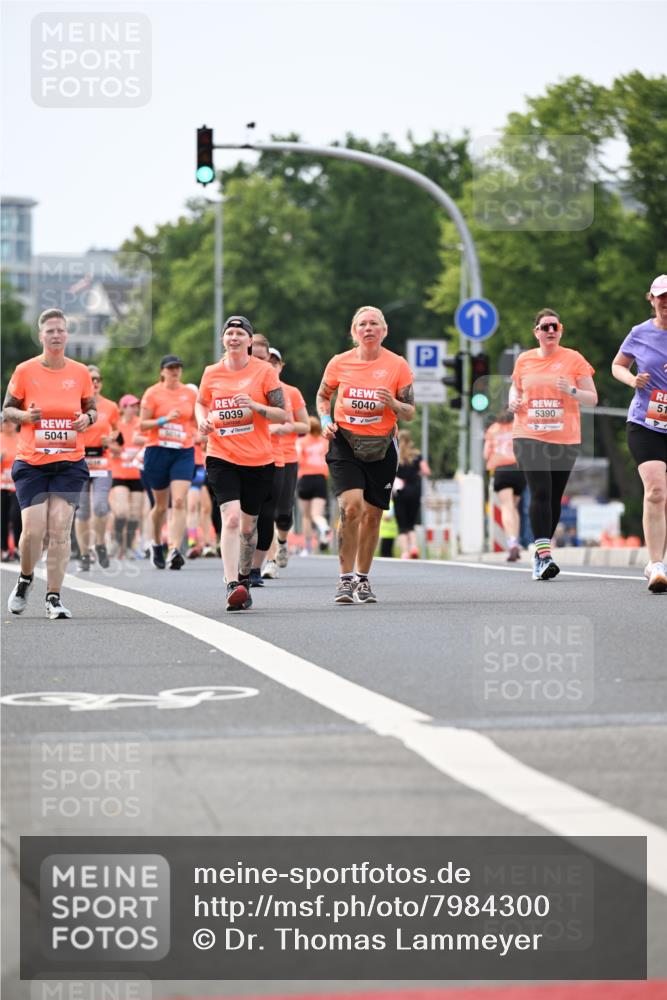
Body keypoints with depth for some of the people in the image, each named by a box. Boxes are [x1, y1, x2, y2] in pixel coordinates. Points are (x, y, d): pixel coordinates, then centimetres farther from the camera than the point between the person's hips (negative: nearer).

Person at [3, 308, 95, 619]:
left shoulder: (80, 372, 4)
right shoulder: (25, 371, -1)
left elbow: (91, 409, 16)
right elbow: (7, 409, 7)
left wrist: (87, 419, -7)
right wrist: (24, 415, -15)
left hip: (70, 463, 1)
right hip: (31, 462, -1)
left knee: (60, 529, -7)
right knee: (33, 530, -8)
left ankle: (54, 598, -2)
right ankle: (25, 579, 22)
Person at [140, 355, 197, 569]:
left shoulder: (190, 393, 8)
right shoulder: (152, 393, -1)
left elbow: (195, 422, 21)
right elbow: (142, 424, -3)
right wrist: (164, 420, -17)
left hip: (184, 452, 1)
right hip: (157, 451, -1)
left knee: (179, 501, -16)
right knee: (161, 505, 9)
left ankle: (174, 550, -22)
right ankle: (157, 544, 33)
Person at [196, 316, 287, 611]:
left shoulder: (264, 371, -2)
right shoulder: (212, 373, 4)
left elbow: (283, 415, -3)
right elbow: (201, 403, 22)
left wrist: (255, 406, -19)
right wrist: (202, 420, 0)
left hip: (258, 460, 0)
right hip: (221, 457, 0)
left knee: (248, 525, 10)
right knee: (231, 516, -20)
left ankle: (244, 579, 33)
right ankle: (232, 585, -26)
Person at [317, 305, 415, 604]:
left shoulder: (397, 365, -3)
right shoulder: (339, 363, -1)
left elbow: (409, 413, 2)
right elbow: (322, 395, 16)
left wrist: (392, 403, -19)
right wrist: (326, 421, -2)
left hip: (381, 447, 1)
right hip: (345, 444, -1)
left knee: (372, 515, 7)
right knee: (351, 507, -19)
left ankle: (362, 579, 24)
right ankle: (346, 579, -12)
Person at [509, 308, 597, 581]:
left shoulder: (573, 359, 1)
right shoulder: (524, 360, 7)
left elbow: (592, 398, 2)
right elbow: (515, 387, 24)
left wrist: (572, 391, -17)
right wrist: (513, 400, 1)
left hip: (565, 439, 1)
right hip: (529, 437, 0)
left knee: (554, 498, 7)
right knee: (540, 492, -16)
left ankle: (541, 553, 22)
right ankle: (544, 554, -22)